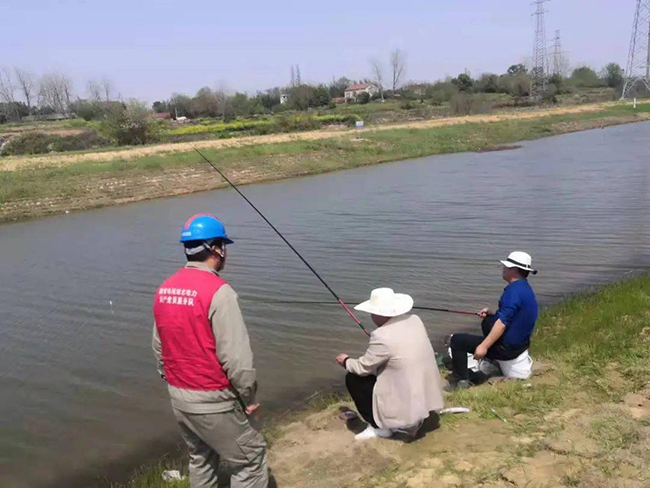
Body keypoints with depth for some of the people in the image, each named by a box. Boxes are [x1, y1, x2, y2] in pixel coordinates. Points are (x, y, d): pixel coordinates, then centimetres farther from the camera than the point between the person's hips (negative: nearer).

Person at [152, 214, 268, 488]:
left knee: (201, 460, 24)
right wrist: (248, 397, -8)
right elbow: (236, 356, -22)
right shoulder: (217, 290, -21)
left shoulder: (164, 289, 3)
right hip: (212, 402, -8)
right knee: (251, 461, 8)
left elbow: (159, 347, 11)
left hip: (178, 398, 8)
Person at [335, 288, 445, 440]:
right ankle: (414, 420, 21)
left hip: (407, 405, -7)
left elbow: (363, 368, -7)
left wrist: (346, 361, 13)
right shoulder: (415, 320, 0)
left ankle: (380, 426, 10)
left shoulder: (382, 335, -21)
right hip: (428, 398, 7)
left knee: (352, 378, 4)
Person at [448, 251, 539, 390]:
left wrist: (484, 346, -28)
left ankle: (461, 381, -4)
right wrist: (491, 313, 11)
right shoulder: (525, 288, 9)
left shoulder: (514, 289, -23)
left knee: (456, 340, -7)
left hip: (507, 348, -10)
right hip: (520, 343, 10)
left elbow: (503, 322, -29)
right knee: (488, 321, 34)